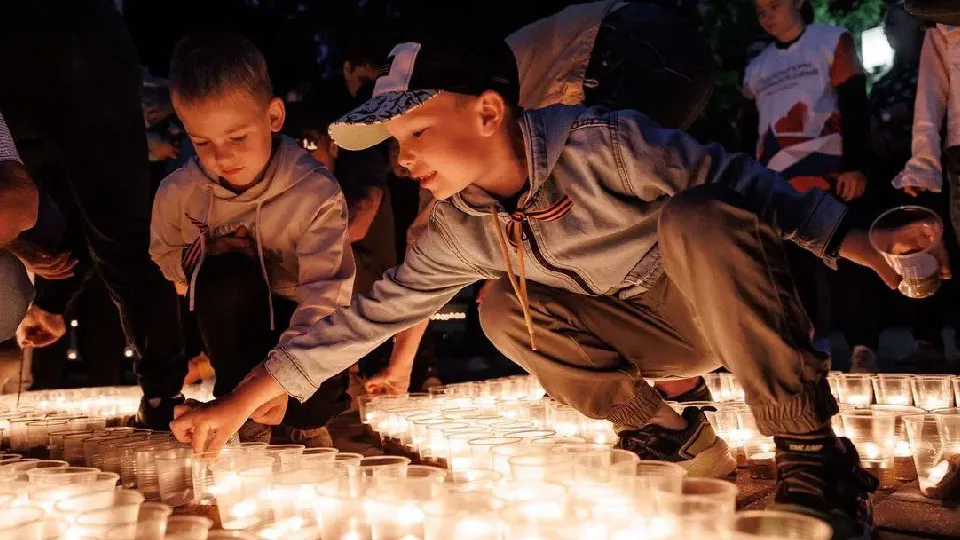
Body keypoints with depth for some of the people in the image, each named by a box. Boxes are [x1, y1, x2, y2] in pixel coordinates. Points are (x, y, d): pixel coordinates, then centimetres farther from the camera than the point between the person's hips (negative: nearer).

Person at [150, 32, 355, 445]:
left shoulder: (316, 193, -22)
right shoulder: (177, 193, -11)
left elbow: (325, 295, -30)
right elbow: (161, 262, 9)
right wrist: (200, 258, -16)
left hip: (296, 325, -2)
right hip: (231, 328, 2)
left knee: (313, 403, -33)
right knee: (224, 275, -32)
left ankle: (309, 419, 6)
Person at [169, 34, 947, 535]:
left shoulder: (601, 144, -25)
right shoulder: (461, 232, -10)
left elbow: (737, 182, -18)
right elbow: (372, 314, -8)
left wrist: (851, 241, -25)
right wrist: (241, 402, -9)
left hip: (740, 302, -5)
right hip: (658, 332, 6)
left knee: (693, 220, -36)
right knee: (505, 310, -9)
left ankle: (811, 451, -27)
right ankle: (671, 440, -3)